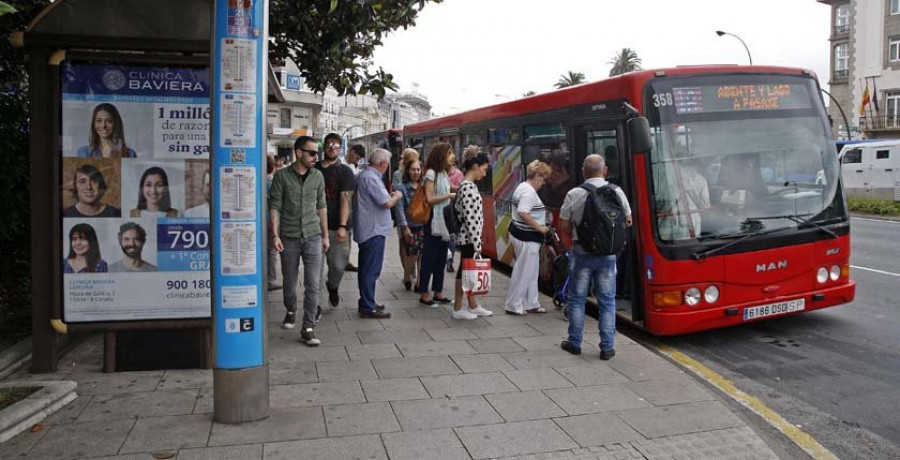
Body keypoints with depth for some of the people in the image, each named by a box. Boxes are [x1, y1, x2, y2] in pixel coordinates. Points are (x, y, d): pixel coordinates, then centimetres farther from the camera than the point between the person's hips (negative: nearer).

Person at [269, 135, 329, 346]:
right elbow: (274, 207, -3)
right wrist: (275, 235, -10)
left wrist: (325, 235, 11)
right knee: (289, 281, 12)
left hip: (313, 237, 2)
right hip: (289, 238, -1)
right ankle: (290, 311, 39)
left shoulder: (318, 176, 5)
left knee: (313, 285, -5)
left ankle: (308, 328, 1)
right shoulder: (282, 176, -4)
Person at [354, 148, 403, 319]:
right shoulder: (371, 178, -20)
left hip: (367, 230, 11)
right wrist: (397, 196, -4)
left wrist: (390, 195, 10)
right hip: (373, 230, -11)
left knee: (366, 269, 18)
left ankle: (366, 303, 28)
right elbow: (387, 203, -23)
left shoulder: (364, 174, 13)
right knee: (371, 271, -5)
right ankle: (368, 308, 1)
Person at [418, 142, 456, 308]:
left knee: (441, 258, 12)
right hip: (434, 221, -8)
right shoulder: (431, 173, -10)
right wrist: (449, 195, -14)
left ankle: (438, 293, 21)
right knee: (429, 258, -1)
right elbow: (430, 198, -16)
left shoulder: (444, 173, 14)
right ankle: (424, 294, 7)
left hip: (444, 221, 8)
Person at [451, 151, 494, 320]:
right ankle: (457, 309, 10)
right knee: (464, 270, 0)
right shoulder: (468, 187, -19)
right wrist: (477, 243, -20)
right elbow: (469, 217, -22)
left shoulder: (469, 185, 12)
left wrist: (477, 241, 19)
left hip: (470, 237, 10)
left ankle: (473, 306, 25)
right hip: (468, 238, -10)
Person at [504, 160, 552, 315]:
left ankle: (531, 304, 24)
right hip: (527, 237, -11)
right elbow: (523, 213, -30)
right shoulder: (530, 191, -18)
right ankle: (514, 305, 8)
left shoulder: (523, 187, 14)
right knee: (524, 271, -2)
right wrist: (539, 227, -22)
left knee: (531, 271, 16)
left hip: (519, 232, 11)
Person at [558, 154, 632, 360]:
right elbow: (627, 221, 10)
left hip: (582, 252, -1)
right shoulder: (616, 192, -3)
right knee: (607, 300, 9)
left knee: (577, 298, 12)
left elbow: (563, 227, -1)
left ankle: (574, 343, 20)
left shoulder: (574, 194, -8)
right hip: (608, 253, 1)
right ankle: (607, 347, 12)